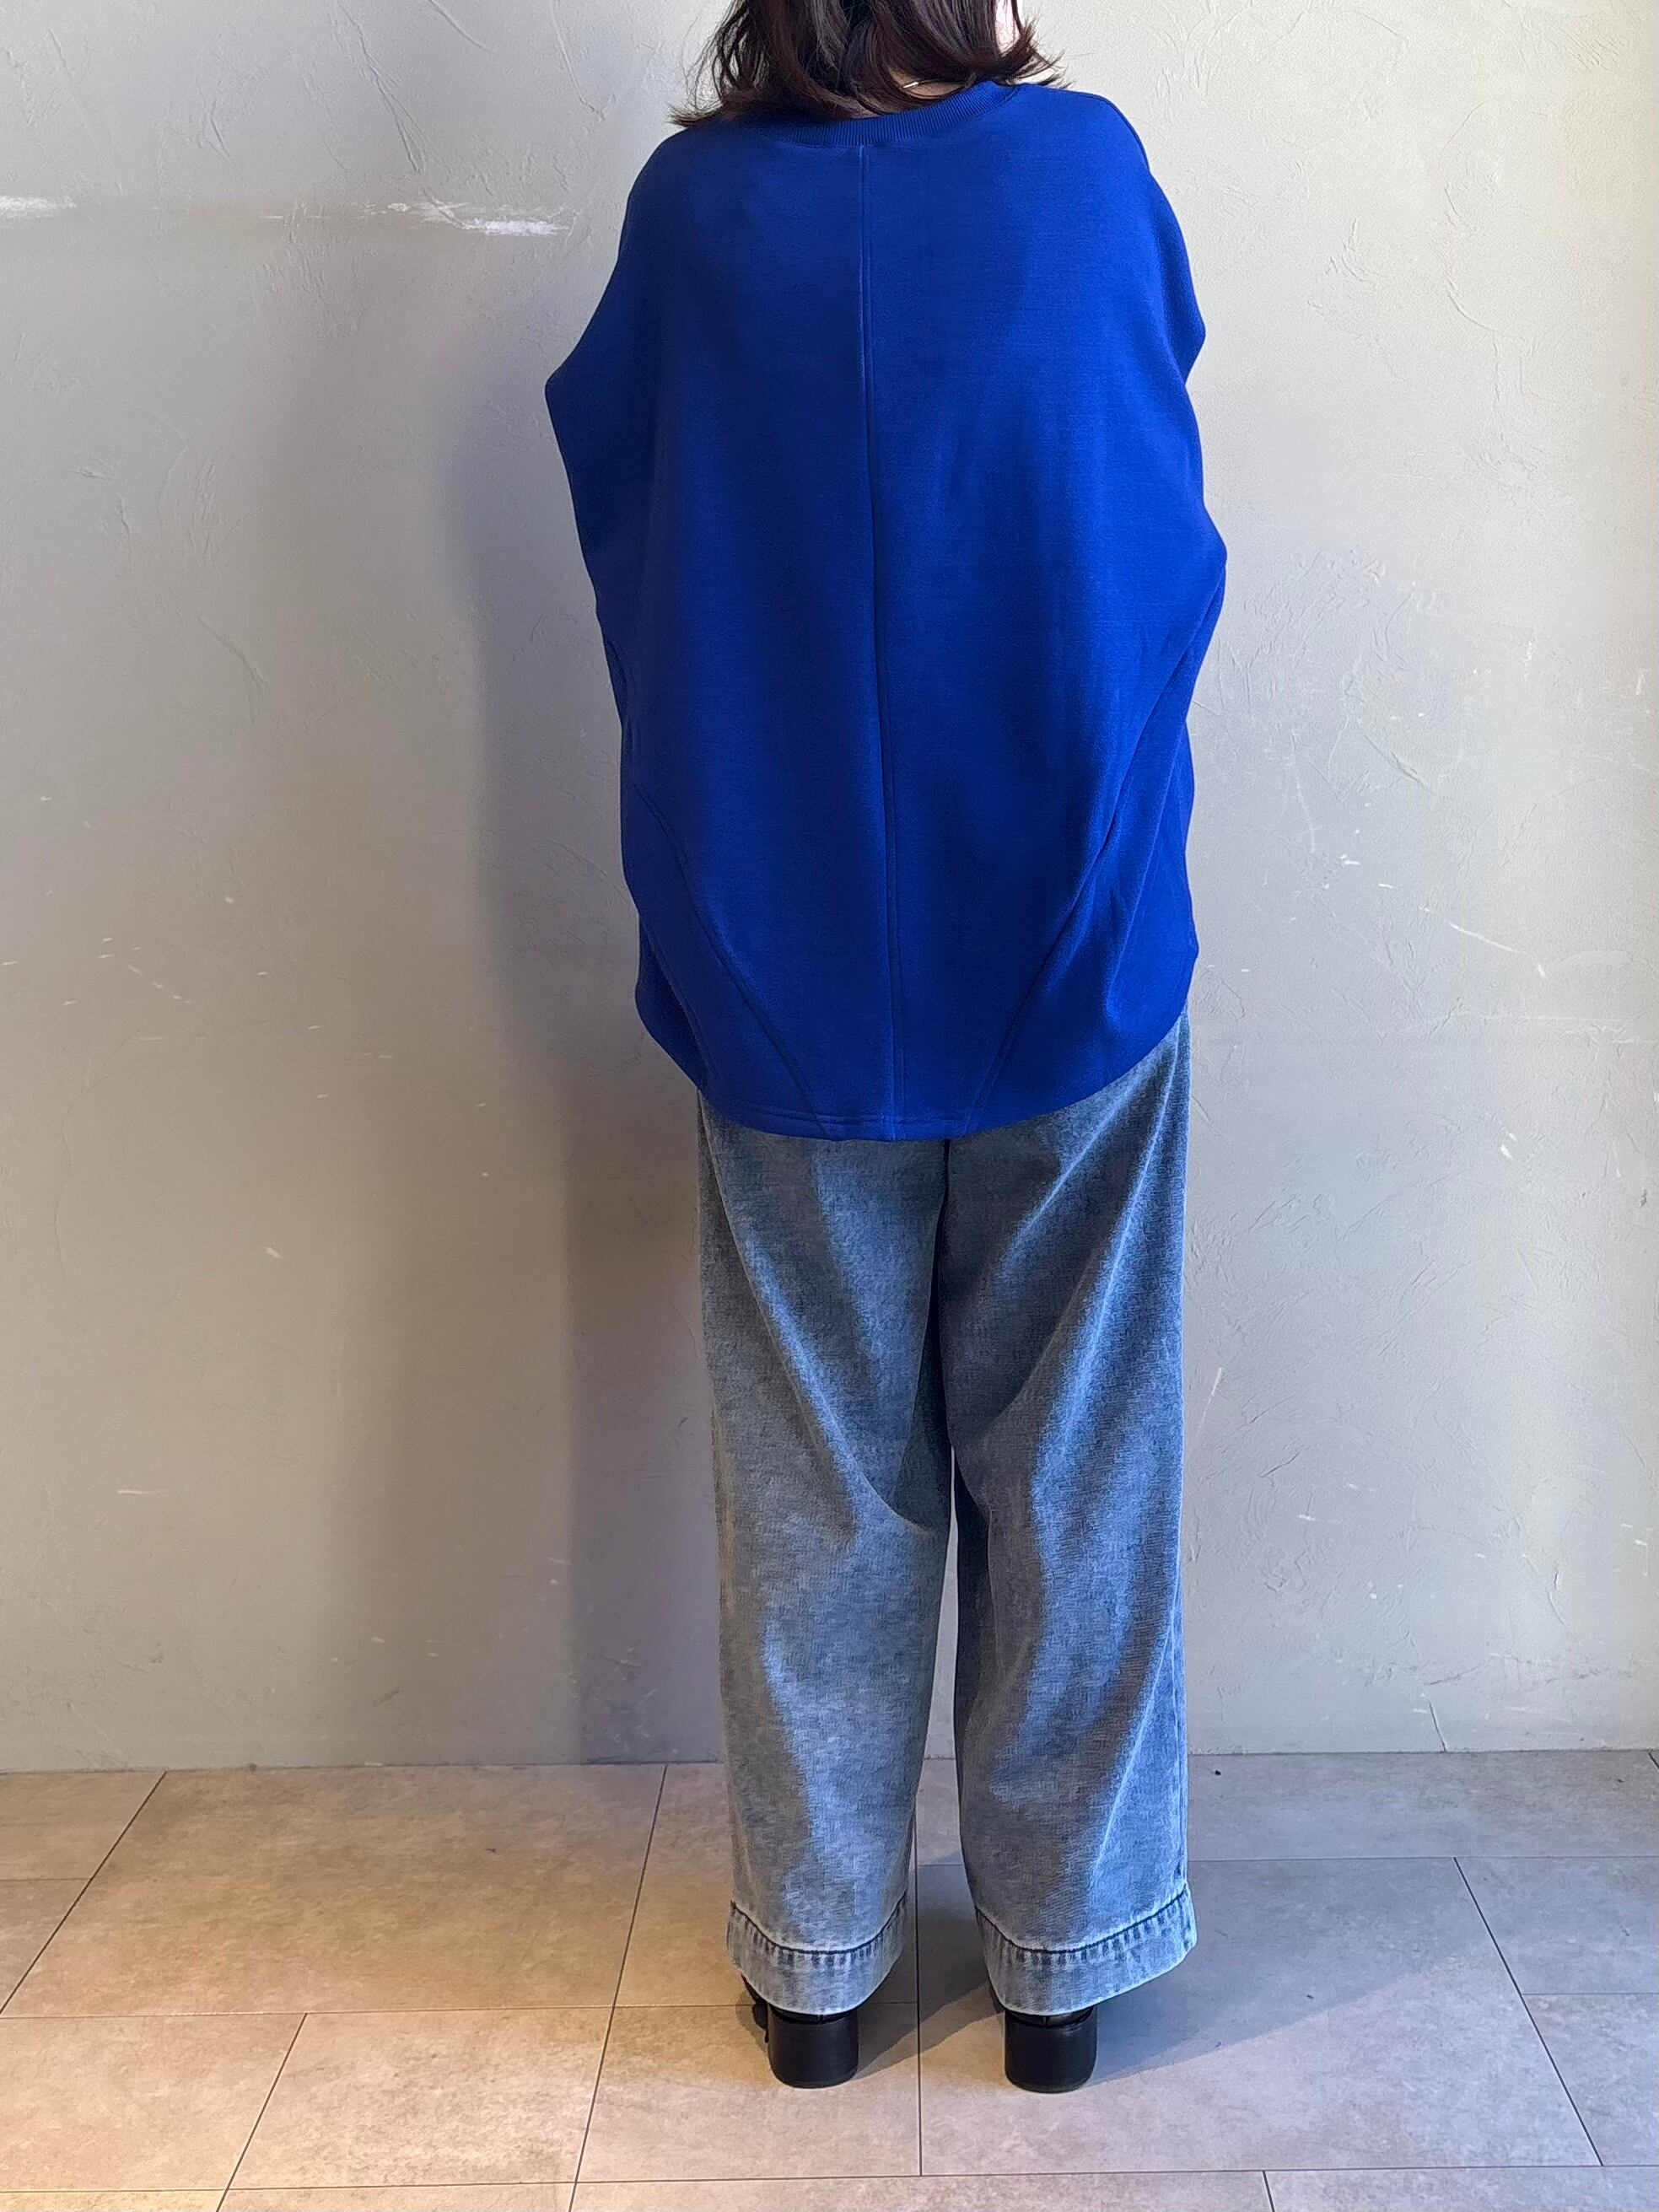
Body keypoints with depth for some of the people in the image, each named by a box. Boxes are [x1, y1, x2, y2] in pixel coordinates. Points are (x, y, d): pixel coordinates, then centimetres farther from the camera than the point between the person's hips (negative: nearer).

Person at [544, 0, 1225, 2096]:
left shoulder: (693, 202, -1)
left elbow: (625, 525, 14)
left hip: (784, 965, 1)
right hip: (1075, 958, 0)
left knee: (817, 1491, 11)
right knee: (1069, 1481, 10)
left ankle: (814, 1958, 25)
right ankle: (1059, 1957, 24)